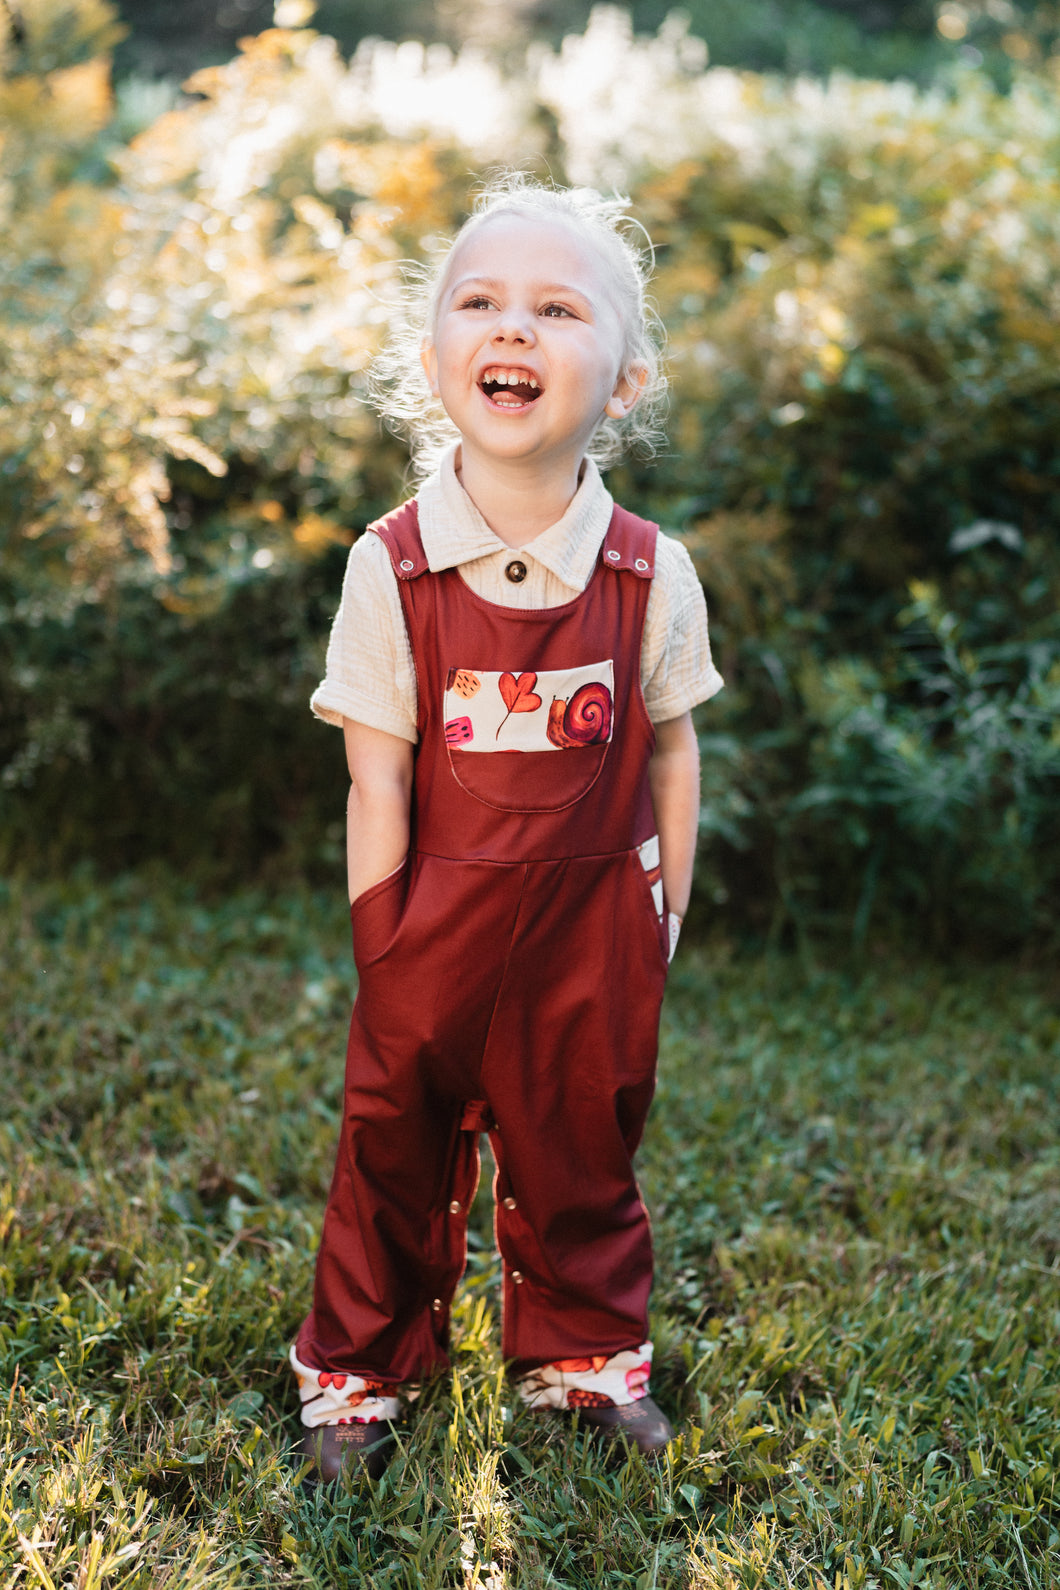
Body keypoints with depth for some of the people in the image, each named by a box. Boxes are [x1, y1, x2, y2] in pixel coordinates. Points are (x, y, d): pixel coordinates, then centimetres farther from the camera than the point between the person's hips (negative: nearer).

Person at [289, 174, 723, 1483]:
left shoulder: (651, 574, -10)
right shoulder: (390, 567, -14)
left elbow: (670, 757, 2)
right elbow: (378, 785, -9)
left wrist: (664, 912, 7)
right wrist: (381, 951, -7)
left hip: (594, 921, 1)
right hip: (438, 921, -1)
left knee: (580, 1146, 18)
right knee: (397, 1143, 13)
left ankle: (583, 1352, 44)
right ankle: (358, 1369, 37)